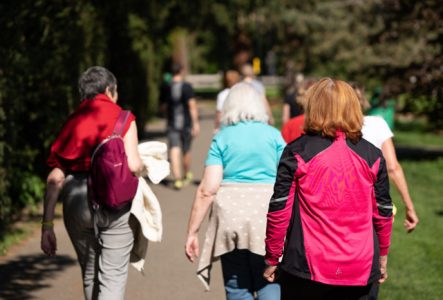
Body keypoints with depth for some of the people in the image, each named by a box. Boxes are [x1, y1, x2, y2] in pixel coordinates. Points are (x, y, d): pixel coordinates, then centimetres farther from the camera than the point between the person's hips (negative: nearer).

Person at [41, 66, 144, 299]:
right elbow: (133, 165, -13)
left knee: (90, 275, 20)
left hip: (75, 201, 4)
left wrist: (47, 225, 5)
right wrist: (142, 167, 12)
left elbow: (55, 178, 4)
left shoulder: (72, 122, 11)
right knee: (113, 276, -1)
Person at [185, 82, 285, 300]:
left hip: (230, 215, 0)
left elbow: (207, 190, -3)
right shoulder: (273, 135, 6)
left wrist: (192, 231, 1)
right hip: (267, 216, 0)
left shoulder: (222, 138, 4)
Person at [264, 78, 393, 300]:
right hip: (359, 270, 2)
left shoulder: (297, 153, -5)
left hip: (307, 267, -2)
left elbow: (279, 211, -5)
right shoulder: (371, 155, 2)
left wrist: (272, 258, 6)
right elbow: (383, 212, 8)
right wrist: (382, 256, 22)